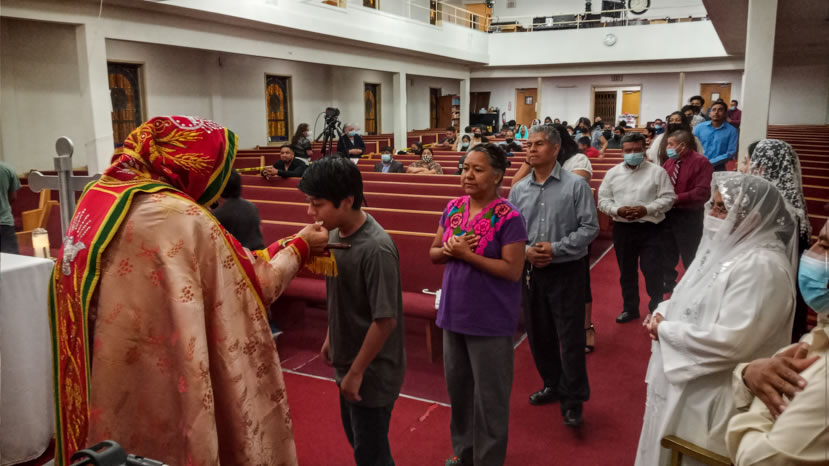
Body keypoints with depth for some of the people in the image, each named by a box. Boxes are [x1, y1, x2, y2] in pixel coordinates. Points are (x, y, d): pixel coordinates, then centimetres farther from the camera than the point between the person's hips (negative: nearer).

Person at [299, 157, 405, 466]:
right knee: (357, 440, 25)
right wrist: (331, 338, 16)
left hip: (372, 371, -8)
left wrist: (356, 372, -19)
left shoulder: (375, 249, -29)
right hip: (348, 362, 8)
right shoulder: (336, 233, -4)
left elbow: (385, 320, -26)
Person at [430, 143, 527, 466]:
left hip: (490, 320, -6)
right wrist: (449, 249, -13)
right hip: (453, 313, 7)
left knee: (489, 395, 8)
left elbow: (512, 270, -19)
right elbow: (434, 253, 9)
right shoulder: (453, 208, 3)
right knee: (457, 387, 20)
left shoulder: (508, 217, -16)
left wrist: (467, 254, -22)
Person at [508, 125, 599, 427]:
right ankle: (553, 385, 34)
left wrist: (555, 249, -17)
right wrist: (526, 251, -12)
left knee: (570, 336, -1)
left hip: (566, 271, -5)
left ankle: (572, 400, 12)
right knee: (538, 334, 15)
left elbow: (590, 227, -9)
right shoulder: (518, 189, 5)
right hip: (530, 270, 5)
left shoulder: (576, 185, -7)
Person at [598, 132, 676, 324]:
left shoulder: (657, 171, -2)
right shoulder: (613, 173, 6)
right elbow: (603, 200, 5)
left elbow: (668, 198, -5)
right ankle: (630, 309, 27)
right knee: (626, 271, 13)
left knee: (653, 272, -1)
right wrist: (617, 210, -14)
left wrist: (647, 209, -19)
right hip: (622, 228, 3)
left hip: (650, 228, -3)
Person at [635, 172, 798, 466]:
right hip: (682, 377, 9)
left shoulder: (762, 266, -24)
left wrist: (665, 329, -19)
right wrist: (662, 314, -5)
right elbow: (689, 298, 16)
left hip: (713, 393, -9)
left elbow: (730, 342, -30)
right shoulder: (724, 246, 7)